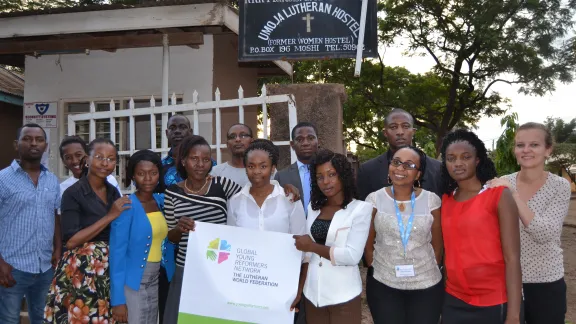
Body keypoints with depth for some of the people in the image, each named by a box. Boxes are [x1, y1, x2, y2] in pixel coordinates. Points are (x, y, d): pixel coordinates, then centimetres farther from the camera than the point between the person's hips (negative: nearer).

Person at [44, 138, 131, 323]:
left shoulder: (114, 192, 8)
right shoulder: (73, 193, -10)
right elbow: (71, 241, -18)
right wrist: (110, 216, -19)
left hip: (109, 270, 6)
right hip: (81, 272, -6)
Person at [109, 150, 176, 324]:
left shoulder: (162, 201, 1)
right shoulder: (126, 206, -14)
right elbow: (117, 252, -15)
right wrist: (117, 299, -17)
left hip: (156, 281, 6)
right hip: (132, 283, -6)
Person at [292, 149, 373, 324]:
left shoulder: (361, 208, -8)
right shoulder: (313, 207, 8)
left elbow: (353, 256, -17)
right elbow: (308, 255, 7)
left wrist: (313, 246, -13)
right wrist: (298, 290, 1)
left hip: (344, 298, -4)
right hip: (312, 295, 4)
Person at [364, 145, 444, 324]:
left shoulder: (431, 200, -4)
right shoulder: (374, 199, -4)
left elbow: (437, 245, 6)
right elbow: (368, 245, 4)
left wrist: (431, 272, 8)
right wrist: (377, 271, 5)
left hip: (427, 286, 0)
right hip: (383, 286, 0)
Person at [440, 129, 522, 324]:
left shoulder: (499, 195, -9)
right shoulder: (445, 200, 5)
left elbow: (512, 258, -13)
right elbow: (449, 253, 10)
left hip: (495, 304, -4)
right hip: (454, 301, 4)